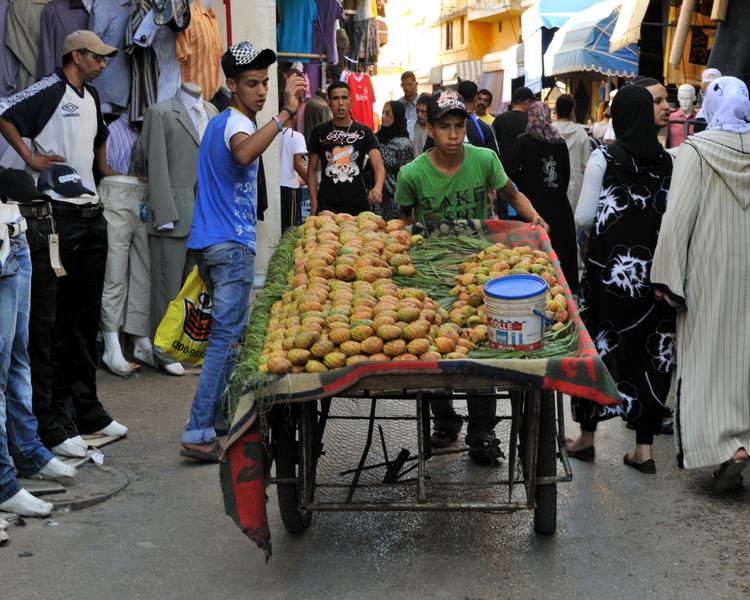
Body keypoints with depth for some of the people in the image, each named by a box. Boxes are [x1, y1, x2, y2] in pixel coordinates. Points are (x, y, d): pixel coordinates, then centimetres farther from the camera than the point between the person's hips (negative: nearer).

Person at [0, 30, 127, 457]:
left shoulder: (91, 97, 17)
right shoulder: (49, 92, -8)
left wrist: (104, 170, 26)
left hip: (92, 215, 9)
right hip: (57, 217, -9)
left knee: (86, 317, 13)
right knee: (47, 321, -6)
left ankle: (86, 409, 23)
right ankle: (50, 423, -4)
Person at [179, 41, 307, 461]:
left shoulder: (222, 123, 19)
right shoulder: (236, 123, -14)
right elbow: (244, 154, -39)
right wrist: (285, 114, -44)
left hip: (211, 243, 10)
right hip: (232, 243, -10)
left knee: (227, 334, 18)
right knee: (228, 338, -11)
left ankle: (221, 418, 26)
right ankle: (199, 434, -14)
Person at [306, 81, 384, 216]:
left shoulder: (364, 132, 4)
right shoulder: (319, 132, 5)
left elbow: (378, 165, -6)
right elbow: (312, 170, 9)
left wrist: (378, 187, -28)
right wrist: (314, 204, -2)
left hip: (358, 204, 0)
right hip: (327, 205, 0)